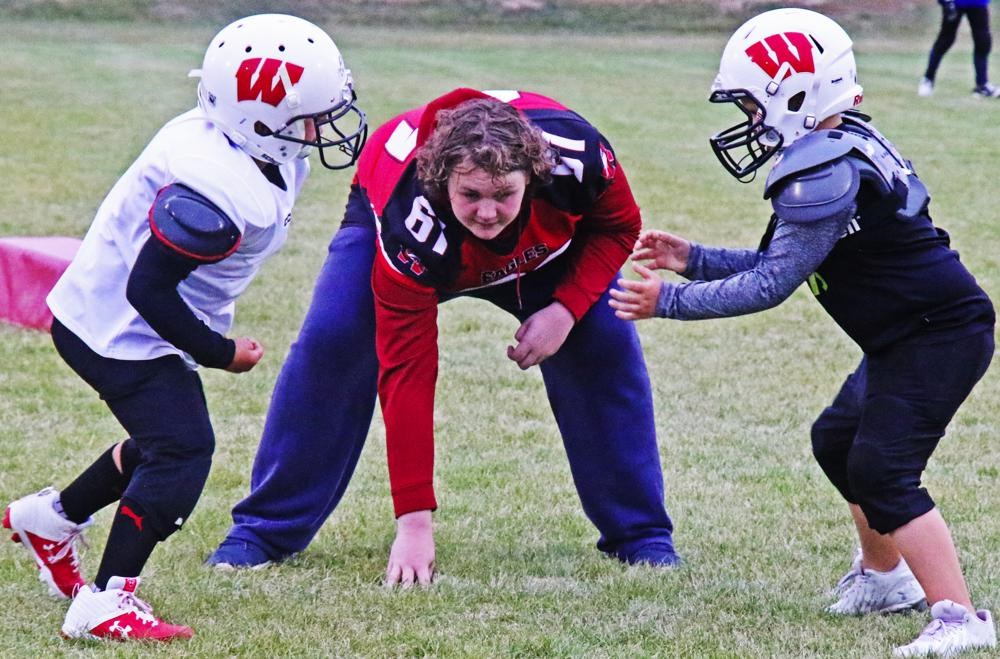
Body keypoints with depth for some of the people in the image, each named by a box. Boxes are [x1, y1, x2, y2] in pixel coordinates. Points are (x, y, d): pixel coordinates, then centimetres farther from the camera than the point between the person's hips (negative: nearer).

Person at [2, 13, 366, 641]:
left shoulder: (266, 160, -2)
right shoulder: (215, 192, -33)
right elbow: (149, 290, -29)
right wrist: (221, 353, -17)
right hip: (119, 329, -10)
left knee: (167, 443, 21)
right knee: (182, 452, -14)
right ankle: (106, 602, -10)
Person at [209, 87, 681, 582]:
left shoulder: (577, 155, -40)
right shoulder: (410, 227, -44)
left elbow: (617, 226, -16)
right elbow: (406, 372, -41)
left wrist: (566, 308, -33)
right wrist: (414, 521, -42)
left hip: (540, 241, 3)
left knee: (605, 339, -16)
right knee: (330, 342, -23)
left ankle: (640, 536, 0)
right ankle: (262, 531, -9)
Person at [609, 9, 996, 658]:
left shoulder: (824, 173, -23)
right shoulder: (842, 147, 9)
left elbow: (772, 284, -20)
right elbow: (784, 261, 17)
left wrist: (669, 301, -14)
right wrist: (693, 258, 13)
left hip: (941, 334, -11)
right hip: (910, 335, 11)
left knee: (880, 470, -17)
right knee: (839, 442, 23)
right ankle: (886, 577, 40)